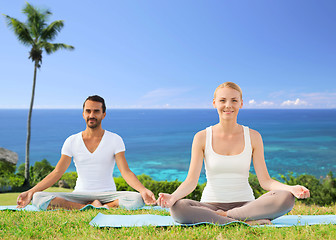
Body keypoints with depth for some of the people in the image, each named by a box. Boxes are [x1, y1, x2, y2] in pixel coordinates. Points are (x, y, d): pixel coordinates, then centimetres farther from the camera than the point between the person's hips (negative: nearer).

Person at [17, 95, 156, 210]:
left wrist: (143, 190, -28)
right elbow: (57, 173, 1)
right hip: (79, 195, 2)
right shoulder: (72, 141, 4)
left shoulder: (115, 140, -1)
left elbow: (125, 172, -9)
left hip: (107, 195, -2)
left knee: (137, 199, -32)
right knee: (38, 198, -24)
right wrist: (31, 192, -11)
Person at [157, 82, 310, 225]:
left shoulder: (253, 137, 3)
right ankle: (245, 222, -26)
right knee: (177, 208, -32)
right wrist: (173, 196, -27)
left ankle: (223, 216, -19)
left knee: (286, 198, -26)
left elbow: (265, 180, -1)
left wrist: (291, 188, -20)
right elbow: (191, 180, -6)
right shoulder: (202, 137, -1)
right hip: (211, 204, -1)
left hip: (245, 204, 1)